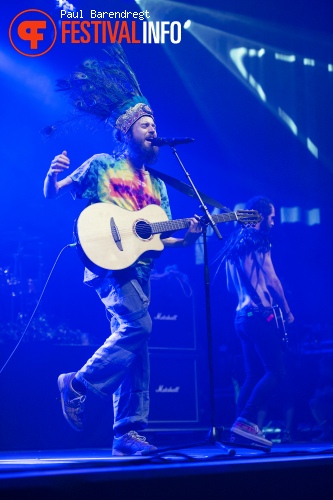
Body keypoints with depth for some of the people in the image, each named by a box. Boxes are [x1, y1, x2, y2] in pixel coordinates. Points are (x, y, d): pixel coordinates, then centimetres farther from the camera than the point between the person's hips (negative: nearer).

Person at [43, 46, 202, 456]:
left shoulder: (157, 185, 22)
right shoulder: (101, 165, 8)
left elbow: (161, 240, 19)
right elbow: (52, 194, 5)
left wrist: (187, 237, -2)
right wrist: (54, 174, -17)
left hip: (139, 267, 6)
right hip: (107, 262, -6)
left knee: (133, 341, 0)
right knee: (137, 326, -24)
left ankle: (128, 431, 2)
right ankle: (79, 383, -7)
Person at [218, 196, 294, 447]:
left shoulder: (233, 244, 18)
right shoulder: (258, 240, -7)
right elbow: (272, 281, -11)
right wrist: (287, 311, 0)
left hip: (242, 316, 9)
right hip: (260, 315, -9)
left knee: (254, 375, 10)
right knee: (276, 372, -9)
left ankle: (241, 428, 5)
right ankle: (246, 421, -20)